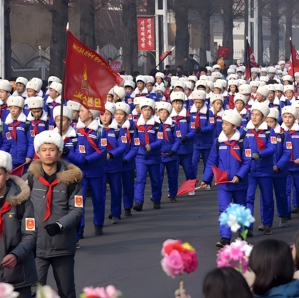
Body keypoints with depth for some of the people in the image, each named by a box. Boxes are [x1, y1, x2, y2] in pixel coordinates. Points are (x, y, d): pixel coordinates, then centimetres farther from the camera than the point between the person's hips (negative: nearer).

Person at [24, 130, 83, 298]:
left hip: (63, 245, 1)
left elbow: (77, 209, -3)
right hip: (36, 245, -1)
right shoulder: (30, 177, -2)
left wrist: (60, 225, -18)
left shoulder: (71, 177, -2)